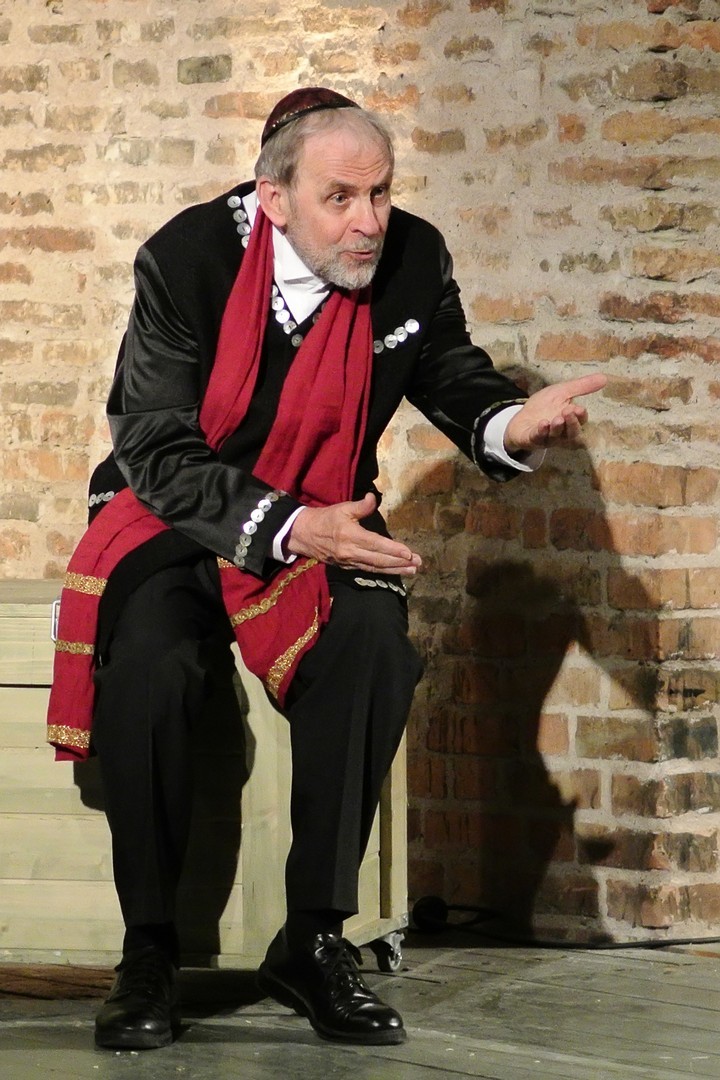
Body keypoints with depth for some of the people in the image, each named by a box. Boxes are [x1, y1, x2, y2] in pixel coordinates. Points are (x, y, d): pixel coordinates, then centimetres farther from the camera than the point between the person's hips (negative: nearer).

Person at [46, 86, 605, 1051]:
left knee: (374, 642, -30)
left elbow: (453, 376, 9)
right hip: (173, 520, -2)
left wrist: (512, 423, -16)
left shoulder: (414, 261, -8)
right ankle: (149, 952, -17)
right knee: (148, 664, -33)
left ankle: (313, 941, -20)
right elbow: (160, 456, -17)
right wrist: (288, 530, -30)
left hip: (321, 520, 2)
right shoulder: (188, 258, -16)